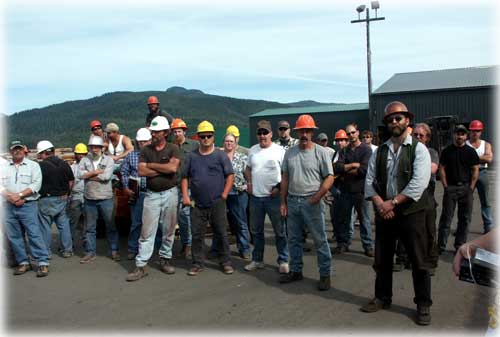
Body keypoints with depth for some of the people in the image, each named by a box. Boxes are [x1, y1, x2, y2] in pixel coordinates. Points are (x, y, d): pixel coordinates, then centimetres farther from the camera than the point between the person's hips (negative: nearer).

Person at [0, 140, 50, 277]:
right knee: (14, 236, 7)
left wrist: (20, 195, -14)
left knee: (34, 234, -8)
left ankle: (43, 262, -6)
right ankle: (23, 262, 17)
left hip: (28, 205, -4)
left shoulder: (33, 165, 5)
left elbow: (36, 184, -6)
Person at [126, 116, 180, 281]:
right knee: (147, 231, -1)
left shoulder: (173, 148, 0)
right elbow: (142, 171, -6)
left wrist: (152, 165, -8)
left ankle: (165, 259, 23)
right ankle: (141, 265, 2)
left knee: (169, 230, 8)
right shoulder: (146, 150, 6)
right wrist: (163, 169, -10)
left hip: (170, 193, -1)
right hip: (152, 194, 1)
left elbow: (173, 168, -17)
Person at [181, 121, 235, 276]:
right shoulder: (191, 156, 9)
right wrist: (185, 196, 1)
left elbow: (230, 175, 0)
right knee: (197, 235, 7)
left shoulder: (221, 155, 1)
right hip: (197, 204, 2)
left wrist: (224, 195, -7)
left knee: (222, 233, 5)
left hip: (217, 203, -2)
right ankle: (198, 263, 19)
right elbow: (185, 177, 11)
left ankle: (226, 262, 17)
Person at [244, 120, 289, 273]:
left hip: (273, 196, -5)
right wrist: (249, 183, 7)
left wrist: (279, 187, -14)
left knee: (280, 231, 3)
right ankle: (257, 260, 27)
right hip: (255, 197, 5)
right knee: (256, 231, 14)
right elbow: (248, 168, 21)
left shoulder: (279, 150, -7)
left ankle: (283, 261, 14)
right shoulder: (253, 150, 9)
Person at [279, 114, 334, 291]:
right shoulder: (290, 152, 8)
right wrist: (283, 202, 7)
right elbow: (285, 178, 11)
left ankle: (325, 274, 12)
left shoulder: (321, 152, -5)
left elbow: (329, 177, -7)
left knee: (320, 240, 1)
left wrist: (317, 197, -17)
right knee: (293, 239, 14)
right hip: (292, 201, 5)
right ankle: (295, 271, 28)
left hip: (311, 202, -5)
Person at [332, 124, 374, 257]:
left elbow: (364, 169, -15)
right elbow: (337, 167, -3)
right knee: (344, 218, 9)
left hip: (360, 189, -4)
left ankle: (368, 246, 9)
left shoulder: (366, 149, -2)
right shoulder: (344, 151, 12)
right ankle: (343, 244, 19)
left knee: (364, 218, 2)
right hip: (345, 190, 4)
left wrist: (346, 170, -5)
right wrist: (354, 165, -11)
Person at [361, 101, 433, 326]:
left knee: (419, 262, 3)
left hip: (411, 213, -4)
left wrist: (392, 202, -17)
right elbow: (369, 181, 4)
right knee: (381, 260, 13)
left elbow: (418, 184, -15)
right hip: (383, 214, 4)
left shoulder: (418, 149, -4)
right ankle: (382, 298, 31)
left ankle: (423, 305, 19)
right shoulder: (379, 151, 9)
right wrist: (380, 204, -12)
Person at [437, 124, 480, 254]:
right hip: (450, 187, -2)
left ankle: (460, 245, 15)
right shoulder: (447, 151, 5)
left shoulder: (471, 151, 7)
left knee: (465, 218, 5)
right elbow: (442, 168, 4)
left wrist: (471, 187, -3)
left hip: (466, 187, 2)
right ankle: (441, 246, 1)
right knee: (446, 218, -2)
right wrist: (445, 186, -4)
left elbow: (475, 170, 6)